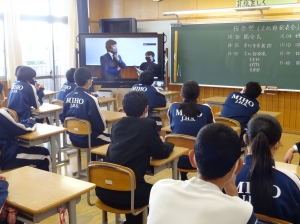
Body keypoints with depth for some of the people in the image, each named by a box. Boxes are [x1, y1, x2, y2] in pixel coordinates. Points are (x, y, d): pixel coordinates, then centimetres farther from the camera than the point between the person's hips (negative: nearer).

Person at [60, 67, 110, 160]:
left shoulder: (68, 97, -3)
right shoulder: (90, 99, -22)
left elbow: (63, 119, 8)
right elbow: (101, 126, -19)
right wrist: (104, 125, 3)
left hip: (73, 138, 7)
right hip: (88, 139, -7)